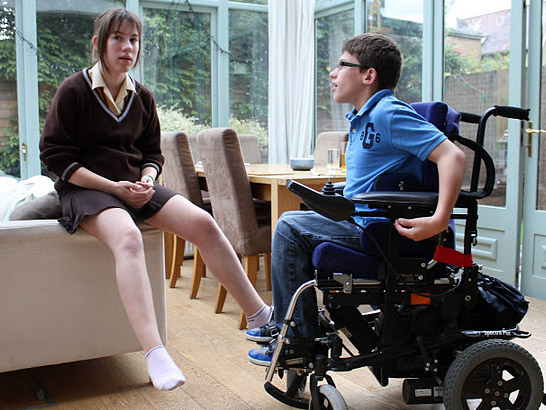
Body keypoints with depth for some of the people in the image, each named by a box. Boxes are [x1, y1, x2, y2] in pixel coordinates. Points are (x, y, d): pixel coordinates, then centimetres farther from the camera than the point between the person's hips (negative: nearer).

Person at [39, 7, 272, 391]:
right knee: (128, 237, -37)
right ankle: (154, 353, -46)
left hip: (136, 187, 5)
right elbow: (56, 155, -7)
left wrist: (146, 182, -7)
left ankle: (261, 316, -10)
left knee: (203, 222, -17)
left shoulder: (142, 96, 11)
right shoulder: (73, 90, -4)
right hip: (86, 188, -5)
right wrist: (113, 187, -16)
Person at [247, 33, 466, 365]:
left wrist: (440, 220, -32)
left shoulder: (390, 114, -17)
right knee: (294, 222, 17)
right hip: (362, 221, 10)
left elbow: (452, 156, -25)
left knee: (291, 227, -15)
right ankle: (284, 322, 22)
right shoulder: (362, 117, 14)